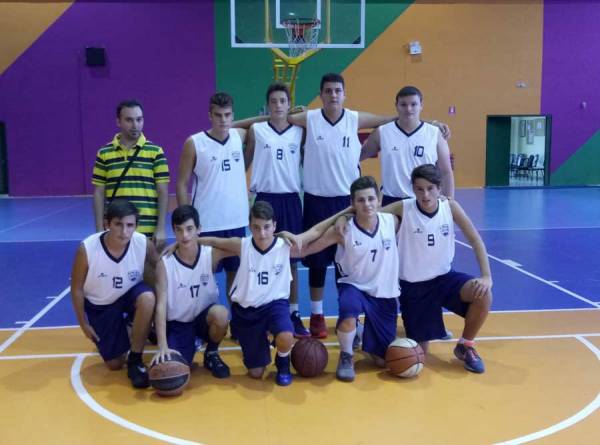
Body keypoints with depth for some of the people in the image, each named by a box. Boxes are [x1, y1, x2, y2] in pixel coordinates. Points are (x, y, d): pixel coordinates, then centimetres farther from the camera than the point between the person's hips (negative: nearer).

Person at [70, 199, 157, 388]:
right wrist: (83, 324, -5)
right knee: (115, 364, 2)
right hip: (100, 305, 0)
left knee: (147, 298, -37)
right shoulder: (87, 249, -29)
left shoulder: (144, 244, -26)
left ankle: (135, 360, -16)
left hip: (130, 294, 1)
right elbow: (77, 288, -12)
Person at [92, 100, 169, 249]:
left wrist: (161, 228, -6)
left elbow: (163, 192, 0)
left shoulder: (155, 151, 1)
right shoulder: (104, 153, 5)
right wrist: (100, 230, 1)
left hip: (148, 230, -1)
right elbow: (99, 194, 6)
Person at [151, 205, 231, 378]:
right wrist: (163, 346, -30)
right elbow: (161, 305, -20)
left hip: (204, 318, 0)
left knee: (220, 314, -35)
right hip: (177, 324, 0)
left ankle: (211, 354, -2)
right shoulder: (165, 263, -15)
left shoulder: (211, 255, -11)